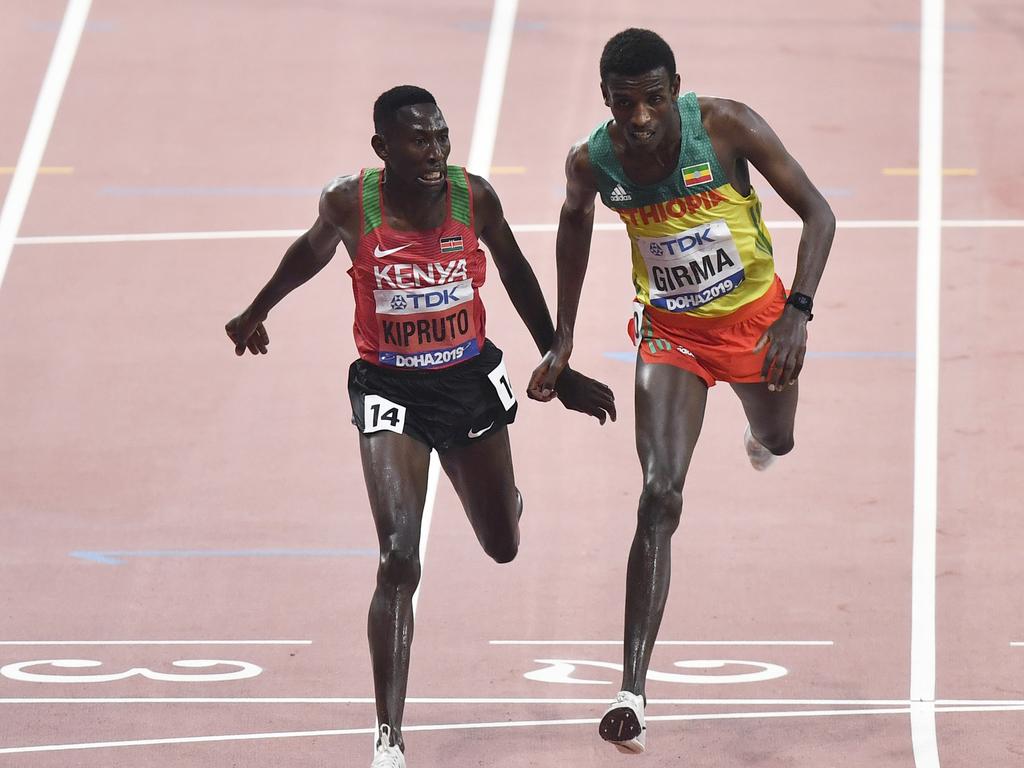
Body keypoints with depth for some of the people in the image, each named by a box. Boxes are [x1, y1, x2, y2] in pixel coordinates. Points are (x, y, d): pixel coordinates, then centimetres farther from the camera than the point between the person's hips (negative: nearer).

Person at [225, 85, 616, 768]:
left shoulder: (474, 198, -12)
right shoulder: (351, 204, -17)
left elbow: (516, 274, 5)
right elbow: (312, 252, 7)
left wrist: (560, 369, 11)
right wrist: (256, 314, 21)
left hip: (471, 380, 3)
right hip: (390, 390, -2)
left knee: (503, 546, 20)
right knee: (399, 562, -17)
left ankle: (504, 498, 62)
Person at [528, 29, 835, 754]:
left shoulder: (727, 125, -27)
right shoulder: (592, 162, -19)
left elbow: (818, 213, -20)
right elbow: (576, 220, 6)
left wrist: (798, 313, -33)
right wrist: (563, 339, 8)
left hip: (754, 312, 1)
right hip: (670, 330, -1)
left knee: (777, 443, 28)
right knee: (660, 496, -17)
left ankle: (761, 433, 72)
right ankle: (632, 691, -23)